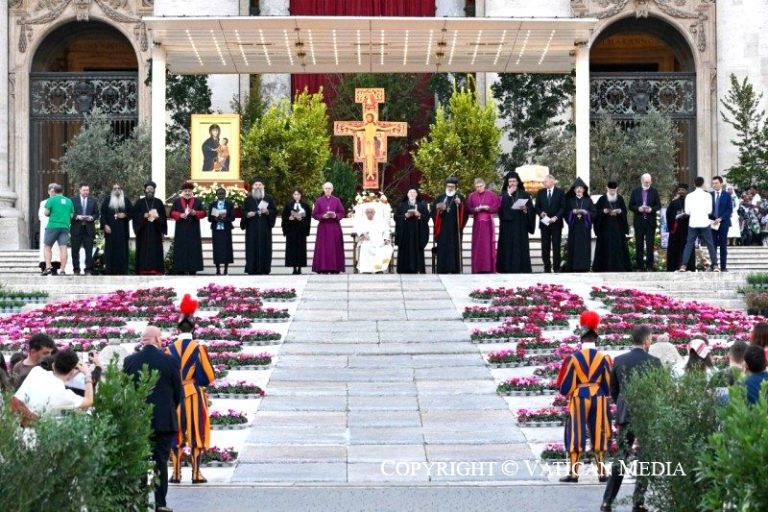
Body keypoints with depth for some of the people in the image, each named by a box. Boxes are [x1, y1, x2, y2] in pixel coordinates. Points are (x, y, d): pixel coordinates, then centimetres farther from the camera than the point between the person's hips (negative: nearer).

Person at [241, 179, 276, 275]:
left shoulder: (269, 198, 7)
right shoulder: (249, 199, 9)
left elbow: (274, 211, 4)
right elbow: (243, 212, 8)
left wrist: (267, 212, -15)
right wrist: (247, 214, -13)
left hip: (265, 228, 0)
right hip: (252, 229, 0)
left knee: (264, 248, -3)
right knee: (252, 248, -3)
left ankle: (264, 270, 0)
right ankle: (252, 270, -2)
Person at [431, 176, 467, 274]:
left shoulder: (460, 198, 8)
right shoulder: (440, 198, 14)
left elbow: (465, 211, -4)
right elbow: (433, 211, 8)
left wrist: (460, 204, -22)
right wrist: (439, 208, -12)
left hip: (455, 228, -1)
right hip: (443, 228, 1)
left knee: (455, 248, -4)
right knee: (443, 249, -3)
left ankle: (455, 269, -4)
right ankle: (442, 270, -2)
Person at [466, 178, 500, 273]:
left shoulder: (491, 194, 2)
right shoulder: (472, 196, 7)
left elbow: (497, 206, -2)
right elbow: (468, 209, 4)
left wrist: (488, 208, -16)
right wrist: (475, 209, -15)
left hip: (488, 223, -1)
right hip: (477, 224, 1)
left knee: (488, 245, -2)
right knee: (477, 246, -1)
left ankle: (489, 268, 0)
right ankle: (478, 268, 1)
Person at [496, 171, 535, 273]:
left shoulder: (524, 195, 9)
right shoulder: (504, 195, 8)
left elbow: (531, 209, 5)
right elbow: (501, 207, -10)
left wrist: (526, 209, -16)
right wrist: (508, 195, -11)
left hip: (520, 226, 0)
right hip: (508, 225, 0)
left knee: (520, 248, -3)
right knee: (508, 247, -4)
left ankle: (521, 269, -2)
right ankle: (508, 269, -3)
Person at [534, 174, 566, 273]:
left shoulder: (560, 192, 1)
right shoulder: (540, 193, 10)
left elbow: (563, 207, -3)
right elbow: (537, 207, 9)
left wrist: (556, 217, -15)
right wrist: (541, 213, -12)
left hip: (556, 222, -3)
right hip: (544, 222, 3)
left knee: (556, 246, -2)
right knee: (545, 246, 1)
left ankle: (556, 267, 2)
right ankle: (547, 267, 6)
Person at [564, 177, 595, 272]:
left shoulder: (588, 201, 8)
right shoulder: (570, 201, 8)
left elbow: (593, 213, 4)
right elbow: (566, 213, 5)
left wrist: (585, 212, -14)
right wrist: (573, 212, -14)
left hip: (585, 228, 0)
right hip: (574, 228, 0)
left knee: (585, 247, -3)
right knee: (574, 247, -4)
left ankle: (584, 268, -1)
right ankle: (574, 267, -2)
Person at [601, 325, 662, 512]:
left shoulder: (619, 361, 3)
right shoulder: (653, 362, -9)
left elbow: (613, 390, 10)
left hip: (625, 415, 4)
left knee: (620, 458, 10)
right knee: (644, 459, 7)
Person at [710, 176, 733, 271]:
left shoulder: (727, 195, 4)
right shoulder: (710, 195, 9)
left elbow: (730, 209, -1)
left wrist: (720, 218, -12)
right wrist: (710, 219, -6)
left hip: (723, 223, -2)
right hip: (712, 223, 2)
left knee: (723, 245, -1)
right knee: (713, 245, -1)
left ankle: (723, 266, 1)